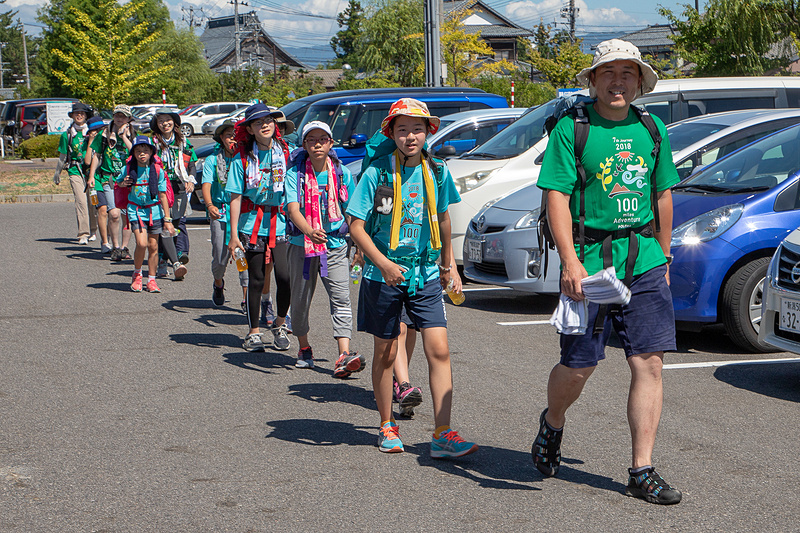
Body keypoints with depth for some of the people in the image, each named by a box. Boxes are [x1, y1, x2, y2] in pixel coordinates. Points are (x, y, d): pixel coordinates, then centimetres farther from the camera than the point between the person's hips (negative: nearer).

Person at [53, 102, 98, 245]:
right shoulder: (67, 135, 8)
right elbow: (62, 156, 16)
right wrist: (57, 173, 22)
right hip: (75, 170, -1)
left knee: (92, 202, 4)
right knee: (81, 201, -14)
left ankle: (93, 231, 23)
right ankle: (83, 235, -15)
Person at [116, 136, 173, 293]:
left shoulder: (157, 170, -4)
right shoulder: (128, 169, -4)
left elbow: (163, 195, 0)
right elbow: (117, 183, 14)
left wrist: (167, 219, 0)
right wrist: (123, 184, -11)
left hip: (154, 211, 1)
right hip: (135, 210, -1)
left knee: (153, 247, 4)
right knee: (142, 243, -16)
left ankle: (152, 280, 18)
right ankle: (137, 274, 7)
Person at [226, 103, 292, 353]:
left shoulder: (284, 153, 4)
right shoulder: (242, 158, -2)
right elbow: (235, 198, -3)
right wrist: (233, 234, -7)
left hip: (281, 222, 1)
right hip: (253, 224, -1)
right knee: (256, 279, 5)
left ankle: (279, 324, 14)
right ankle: (254, 332, 19)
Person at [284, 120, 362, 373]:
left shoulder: (341, 173, 4)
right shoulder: (295, 173, -4)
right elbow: (293, 208, -18)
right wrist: (310, 231, -37)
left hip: (335, 244, 1)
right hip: (302, 245, -1)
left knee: (341, 298, -12)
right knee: (300, 298, 10)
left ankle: (344, 355, -20)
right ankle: (304, 348, 31)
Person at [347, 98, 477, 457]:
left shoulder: (437, 172, 3)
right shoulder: (376, 173, -8)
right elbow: (356, 226, -8)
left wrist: (448, 266, 22)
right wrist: (383, 264, -20)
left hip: (426, 274, 2)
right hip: (384, 276, -2)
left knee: (439, 350, -9)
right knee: (385, 353, 9)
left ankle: (442, 435, -8)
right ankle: (387, 427, 26)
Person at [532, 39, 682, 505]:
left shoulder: (652, 129, 11)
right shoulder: (571, 128, -3)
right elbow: (556, 197, -9)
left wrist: (663, 257, 19)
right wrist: (570, 262, -19)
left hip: (644, 263, 4)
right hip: (589, 261, -3)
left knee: (649, 364, -2)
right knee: (579, 366, 3)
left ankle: (642, 471, 5)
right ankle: (553, 423, 36)